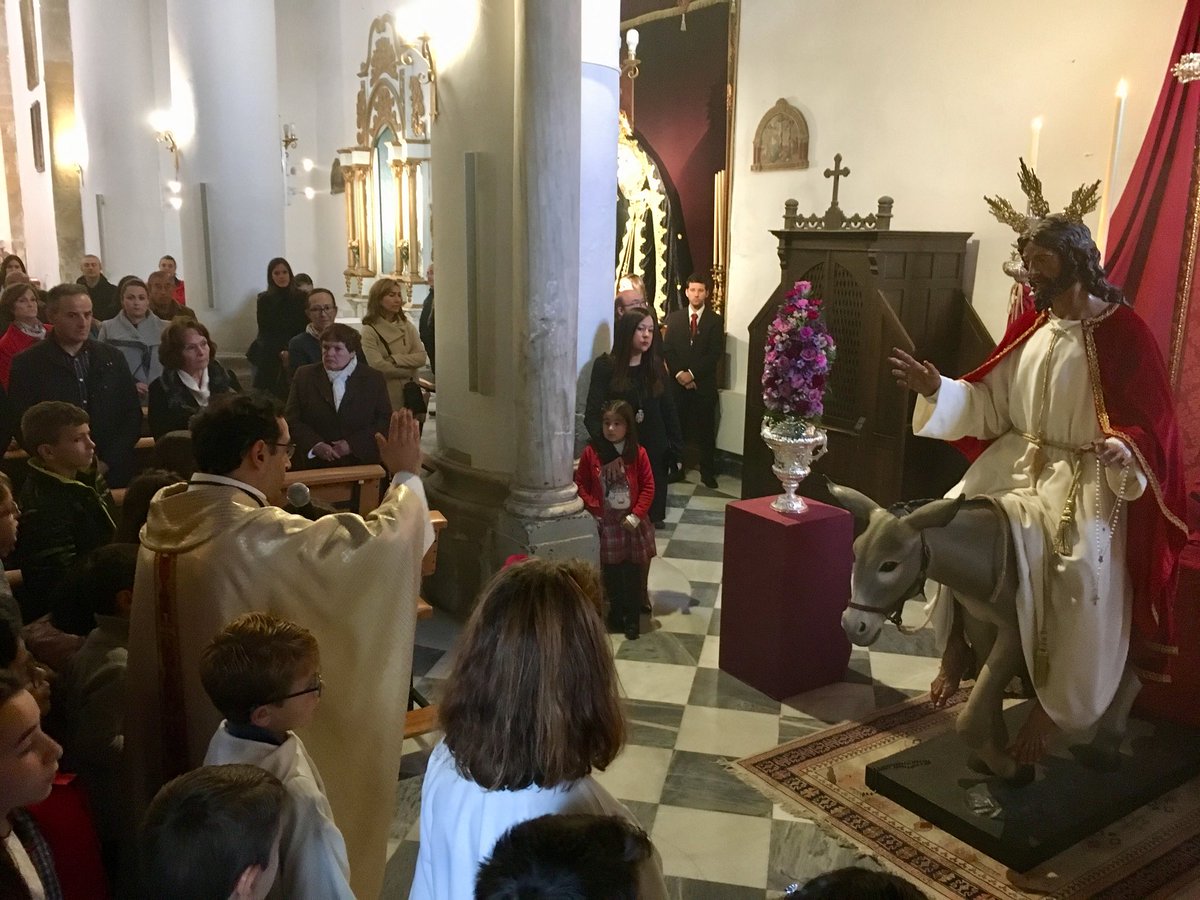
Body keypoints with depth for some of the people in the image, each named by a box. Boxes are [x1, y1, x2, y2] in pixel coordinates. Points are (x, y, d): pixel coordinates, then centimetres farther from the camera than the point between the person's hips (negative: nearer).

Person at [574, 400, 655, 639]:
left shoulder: (638, 453, -6)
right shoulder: (591, 453, -6)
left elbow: (648, 487, -4)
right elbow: (581, 484, 0)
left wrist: (636, 515, -12)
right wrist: (593, 509, -9)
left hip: (632, 523, 0)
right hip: (605, 524, 0)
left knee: (634, 573, 5)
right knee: (611, 572, 10)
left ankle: (633, 618, 19)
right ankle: (616, 613, 28)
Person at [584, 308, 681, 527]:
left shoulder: (656, 365, 5)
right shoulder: (605, 366, -8)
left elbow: (668, 408, 9)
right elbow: (592, 415, -15)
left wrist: (675, 445, -2)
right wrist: (607, 454, -27)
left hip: (654, 449, 3)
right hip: (619, 450, -3)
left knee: (651, 515, 6)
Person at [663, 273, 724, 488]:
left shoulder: (715, 320, 3)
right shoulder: (673, 318, 10)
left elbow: (715, 354, -5)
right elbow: (667, 349, 4)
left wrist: (692, 373, -12)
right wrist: (678, 373, -9)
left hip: (704, 383, -1)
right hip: (677, 382, 2)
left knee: (706, 429, 1)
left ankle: (707, 473, 8)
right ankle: (676, 469, 12)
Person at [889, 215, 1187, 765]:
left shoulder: (1122, 332, -7)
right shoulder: (1029, 329, 11)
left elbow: (1150, 423, -11)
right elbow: (990, 405, 9)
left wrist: (1122, 449, -32)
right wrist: (937, 388, -6)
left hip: (1088, 474, -5)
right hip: (1020, 461, 5)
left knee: (1082, 566, -28)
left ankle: (1053, 705, -12)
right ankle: (958, 645, -5)